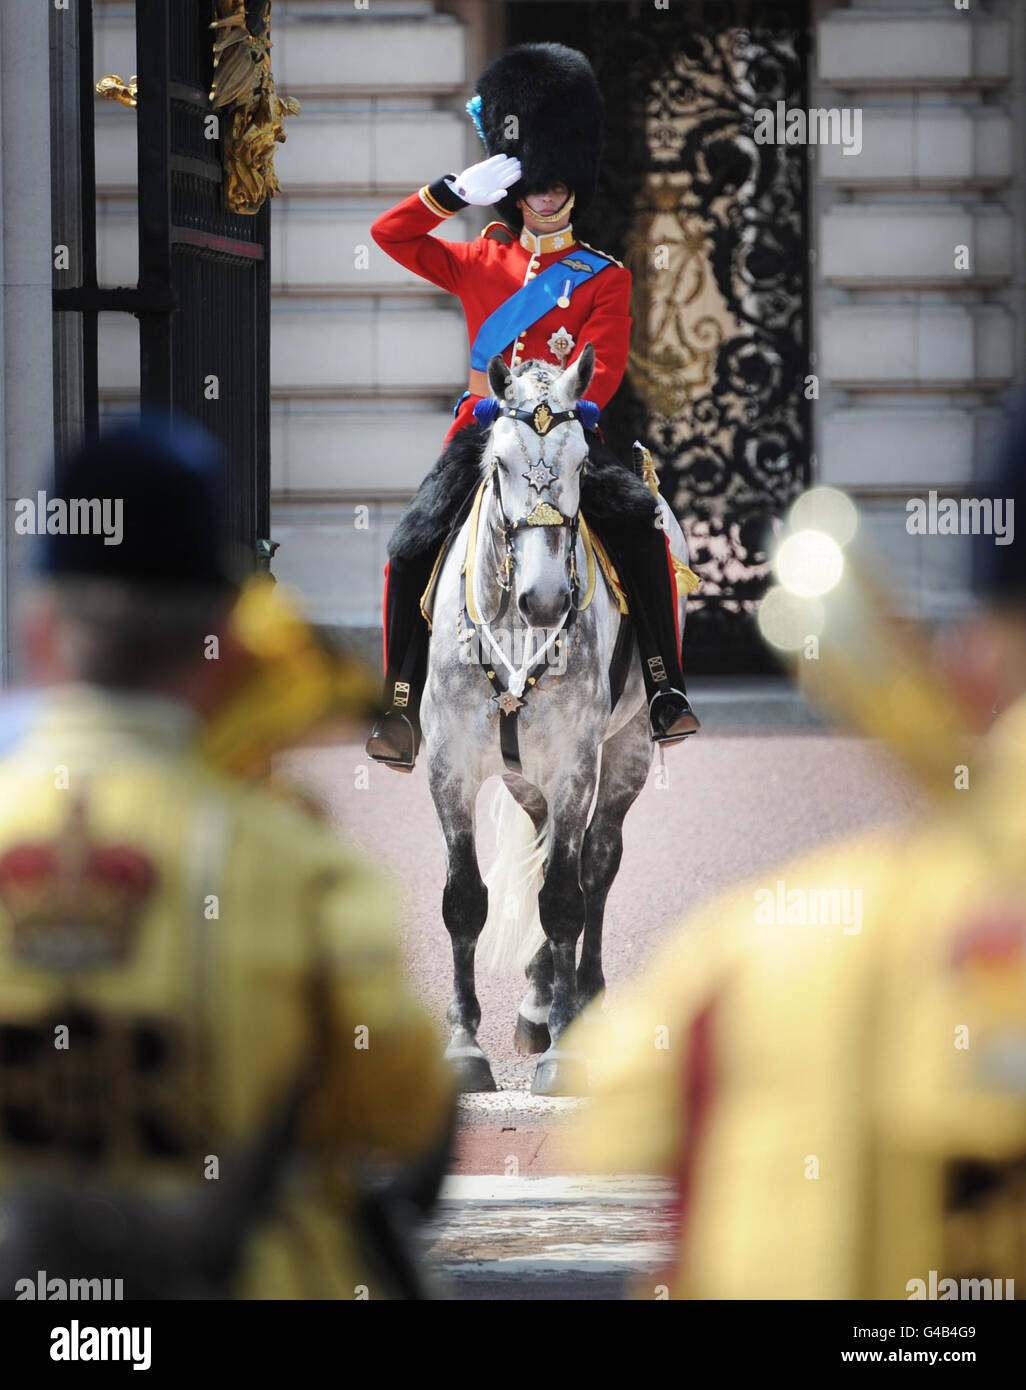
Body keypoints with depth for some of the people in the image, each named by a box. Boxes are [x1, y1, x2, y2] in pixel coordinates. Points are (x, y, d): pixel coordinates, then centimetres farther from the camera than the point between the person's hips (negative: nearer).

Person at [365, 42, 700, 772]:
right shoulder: (480, 264, 16)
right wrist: (461, 190, -1)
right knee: (414, 550, -20)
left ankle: (666, 688, -19)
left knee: (642, 531, -28)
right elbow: (391, 236, 12)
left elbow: (604, 368, -3)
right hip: (485, 432, 2)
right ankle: (403, 708, -8)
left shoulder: (605, 278, 9)